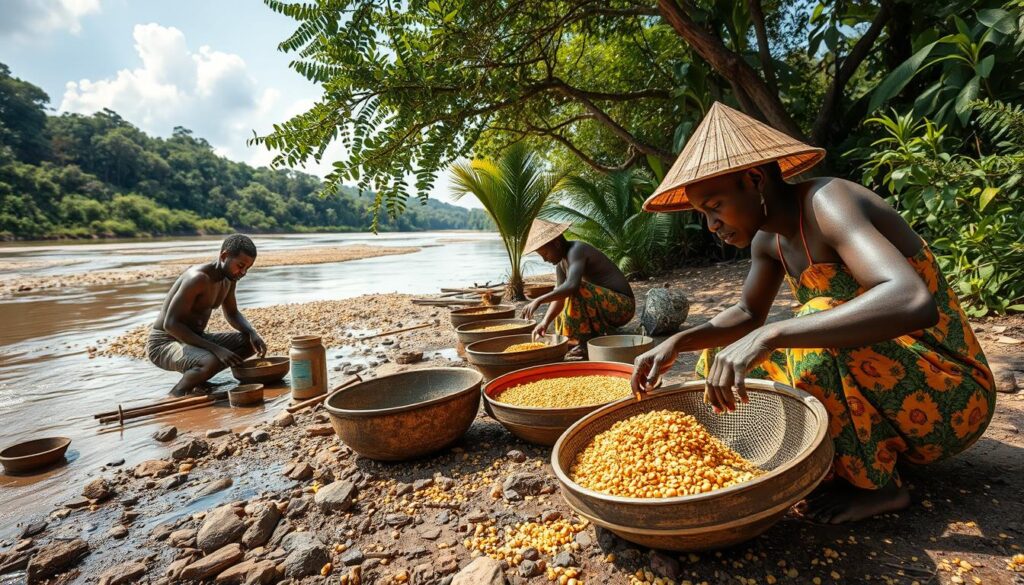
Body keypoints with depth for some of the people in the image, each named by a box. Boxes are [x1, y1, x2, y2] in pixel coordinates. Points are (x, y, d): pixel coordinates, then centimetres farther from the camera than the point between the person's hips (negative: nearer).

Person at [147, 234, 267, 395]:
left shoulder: (229, 277, 1)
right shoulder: (197, 278, -26)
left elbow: (232, 314, 14)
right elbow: (171, 324, -28)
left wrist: (253, 333, -8)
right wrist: (215, 349, -33)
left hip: (196, 339, 8)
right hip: (164, 344, -8)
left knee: (251, 342, -2)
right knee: (211, 362, -36)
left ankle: (198, 377, 4)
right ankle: (176, 394, -7)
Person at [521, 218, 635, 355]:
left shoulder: (576, 250, -21)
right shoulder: (561, 264, 6)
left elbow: (572, 286, -38)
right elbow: (559, 297, -1)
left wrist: (539, 300, -37)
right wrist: (545, 322, -15)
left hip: (623, 305, -9)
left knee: (578, 290, -32)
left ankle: (586, 343, -18)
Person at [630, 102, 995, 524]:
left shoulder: (827, 203, -25)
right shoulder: (768, 238, 0)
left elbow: (914, 303, -40)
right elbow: (747, 314, 11)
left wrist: (768, 336, -46)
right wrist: (677, 343, -6)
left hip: (951, 392, -7)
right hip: (875, 377, 7)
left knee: (821, 323, -35)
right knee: (721, 365, 1)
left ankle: (878, 485, -11)